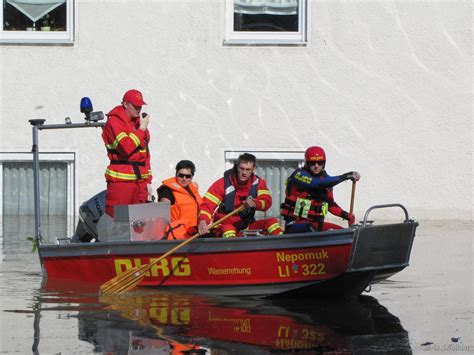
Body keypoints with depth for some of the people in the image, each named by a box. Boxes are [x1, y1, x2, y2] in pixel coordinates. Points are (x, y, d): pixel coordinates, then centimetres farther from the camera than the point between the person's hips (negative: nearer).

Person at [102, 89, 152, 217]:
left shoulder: (139, 122, 19)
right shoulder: (113, 122, -5)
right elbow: (126, 147, -20)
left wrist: (148, 180, 20)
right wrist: (141, 130, -10)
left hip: (140, 180, 7)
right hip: (120, 181, -7)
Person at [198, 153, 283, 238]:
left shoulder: (257, 183, 3)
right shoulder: (224, 183, -9)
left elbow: (267, 201, -9)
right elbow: (207, 204, -17)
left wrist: (254, 203, -33)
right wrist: (203, 221, -38)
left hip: (246, 226, 5)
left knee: (272, 221, -11)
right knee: (227, 228, -38)